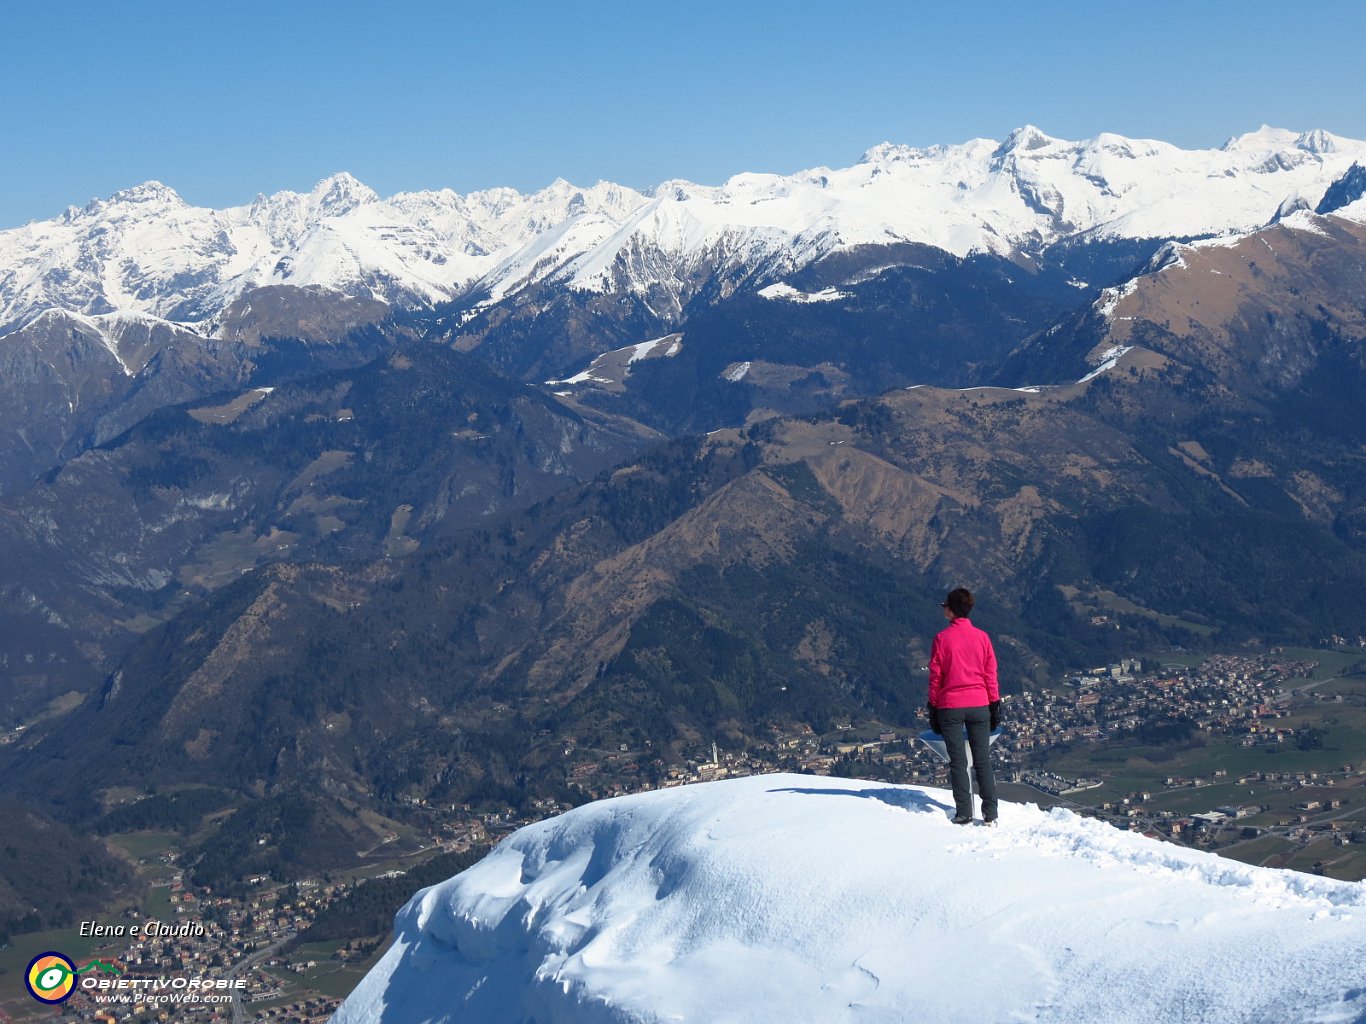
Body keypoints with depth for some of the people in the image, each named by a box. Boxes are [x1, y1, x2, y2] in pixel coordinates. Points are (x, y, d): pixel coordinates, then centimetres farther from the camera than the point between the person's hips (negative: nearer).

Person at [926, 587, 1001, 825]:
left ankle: (964, 814, 3)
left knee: (958, 762, 4)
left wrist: (933, 709, 3)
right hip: (979, 706, 2)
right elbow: (991, 674, 3)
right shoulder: (982, 637, 0)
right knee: (983, 761, 7)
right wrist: (995, 705, 10)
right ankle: (990, 814, 6)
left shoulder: (942, 638, -7)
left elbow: (935, 676, -4)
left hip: (950, 707, -2)